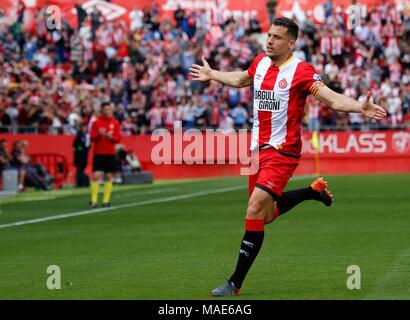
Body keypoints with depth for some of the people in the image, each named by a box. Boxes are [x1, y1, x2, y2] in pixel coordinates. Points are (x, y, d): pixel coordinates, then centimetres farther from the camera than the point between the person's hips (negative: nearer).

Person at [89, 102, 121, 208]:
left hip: (110, 154, 2)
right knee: (96, 176, -10)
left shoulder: (115, 123, 5)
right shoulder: (96, 123, 0)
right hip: (98, 153, -2)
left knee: (109, 176, 2)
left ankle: (106, 200, 9)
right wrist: (99, 135, -22)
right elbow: (92, 138, -3)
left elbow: (118, 139, 0)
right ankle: (93, 200, -6)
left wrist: (109, 136, -17)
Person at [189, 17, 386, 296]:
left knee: (254, 212, -18)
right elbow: (241, 80, 30)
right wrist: (211, 75, 42)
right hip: (257, 149, 7)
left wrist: (361, 108, -39)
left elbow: (333, 99, -21)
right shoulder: (260, 63, 6)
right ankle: (314, 191, 41)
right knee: (267, 215, 17)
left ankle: (235, 284, -11)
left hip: (282, 151, -7)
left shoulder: (301, 71, -13)